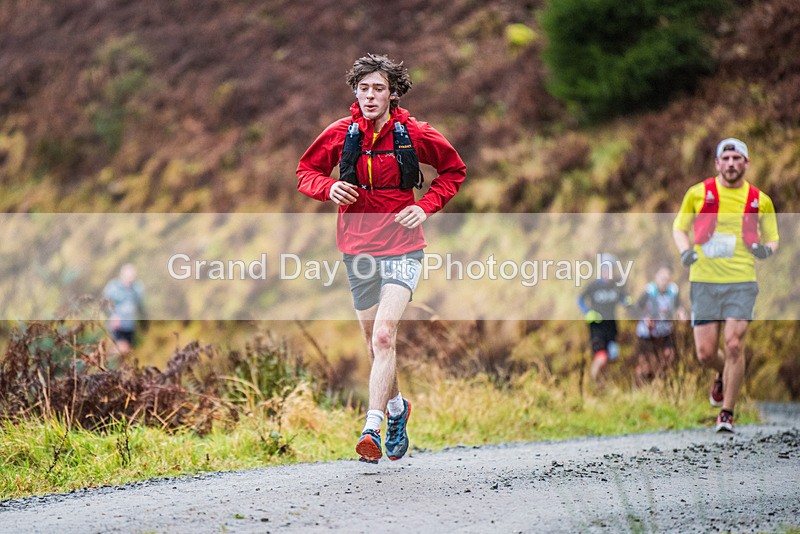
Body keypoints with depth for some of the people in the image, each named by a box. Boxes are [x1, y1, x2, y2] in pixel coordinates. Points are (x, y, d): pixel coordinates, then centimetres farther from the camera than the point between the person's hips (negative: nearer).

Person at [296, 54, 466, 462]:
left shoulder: (414, 134, -5)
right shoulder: (340, 134, -1)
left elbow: (454, 170, 9)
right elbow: (306, 171, 11)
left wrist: (426, 207, -5)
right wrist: (328, 188, -11)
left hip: (402, 248, -3)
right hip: (357, 248, 3)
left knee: (384, 335, -19)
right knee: (374, 340, 14)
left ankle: (372, 428, -24)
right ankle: (396, 407, 39)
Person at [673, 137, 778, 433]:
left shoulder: (760, 200, 5)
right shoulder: (698, 194, 3)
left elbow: (772, 238, 16)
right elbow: (679, 227, 15)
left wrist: (766, 248, -7)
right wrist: (686, 250, -5)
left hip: (741, 282, -1)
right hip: (704, 281, 1)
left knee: (734, 345, -14)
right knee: (705, 353, -2)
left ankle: (727, 413, 0)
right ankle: (724, 375, 35)